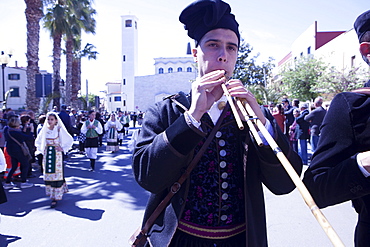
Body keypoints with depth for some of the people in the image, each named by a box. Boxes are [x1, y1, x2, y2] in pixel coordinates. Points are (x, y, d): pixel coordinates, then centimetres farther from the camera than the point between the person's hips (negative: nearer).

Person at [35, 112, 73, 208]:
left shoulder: (59, 130, -5)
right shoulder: (45, 130, 6)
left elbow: (70, 140, 0)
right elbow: (37, 141, 20)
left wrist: (63, 149, -6)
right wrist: (41, 149, 7)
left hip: (57, 154, -4)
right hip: (47, 155, 4)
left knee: (56, 174, -5)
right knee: (47, 174, 6)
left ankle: (55, 197, -1)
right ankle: (51, 194, 22)